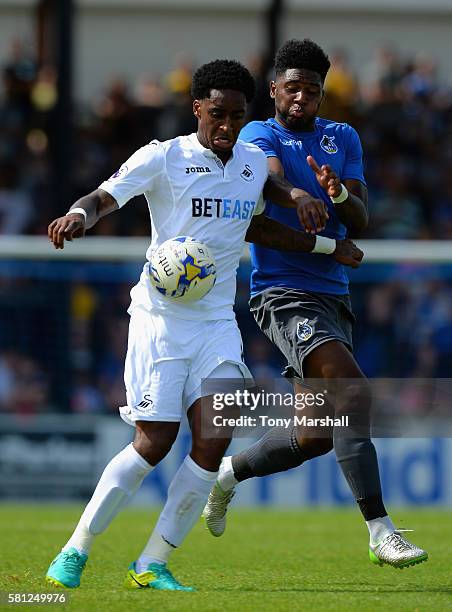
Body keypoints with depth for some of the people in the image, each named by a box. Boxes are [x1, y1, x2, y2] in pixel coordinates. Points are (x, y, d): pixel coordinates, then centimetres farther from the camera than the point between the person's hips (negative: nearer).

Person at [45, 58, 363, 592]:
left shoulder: (255, 163, 11)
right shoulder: (163, 157, -6)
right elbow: (105, 196, -18)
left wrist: (327, 245, 30)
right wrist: (78, 215, -41)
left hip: (217, 322, 5)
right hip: (160, 318, -4)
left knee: (214, 438, -13)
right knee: (154, 443, -10)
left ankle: (152, 565, -3)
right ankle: (76, 550, 7)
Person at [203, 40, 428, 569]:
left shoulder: (343, 139, 14)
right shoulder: (259, 134, 1)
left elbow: (359, 222, 3)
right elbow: (273, 177, -22)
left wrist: (338, 193, -20)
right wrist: (295, 194, -46)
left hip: (333, 296, 7)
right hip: (284, 293, -7)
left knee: (316, 436, 9)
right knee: (354, 392, -25)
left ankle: (228, 472, 34)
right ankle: (379, 531, -27)